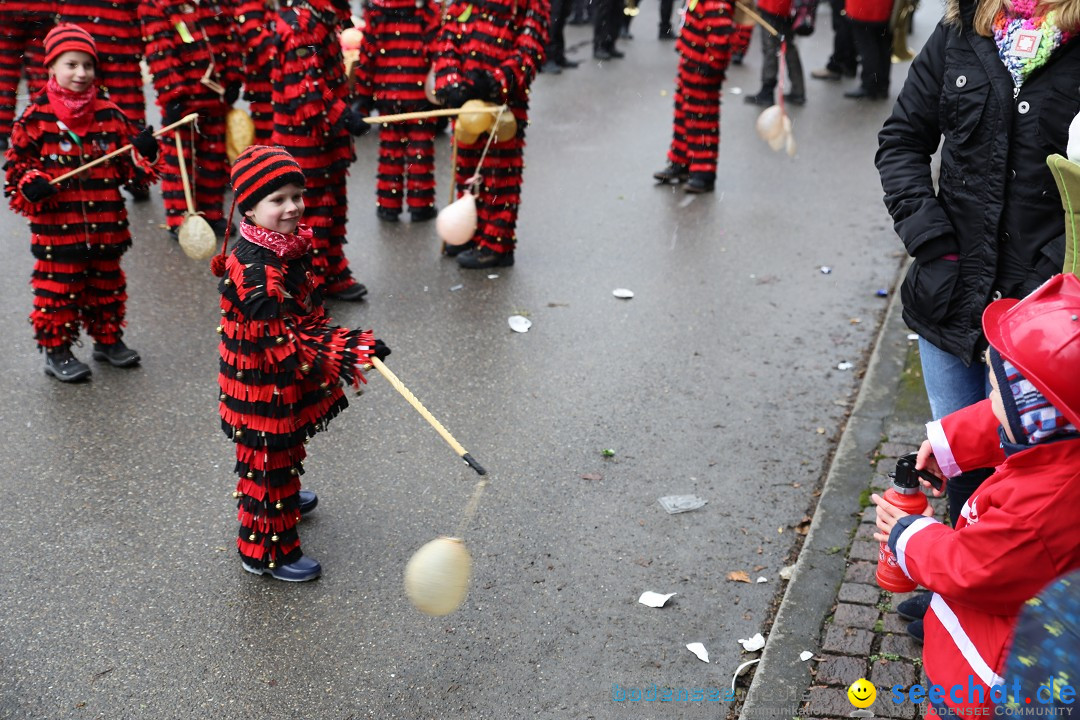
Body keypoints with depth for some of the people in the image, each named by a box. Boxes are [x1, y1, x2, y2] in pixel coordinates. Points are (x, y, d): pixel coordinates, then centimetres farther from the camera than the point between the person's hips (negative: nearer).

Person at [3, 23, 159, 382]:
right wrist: (30, 184, -18)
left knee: (107, 281, 15)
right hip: (57, 224, -4)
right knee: (58, 285, 2)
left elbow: (126, 164, 11)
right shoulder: (36, 117, -4)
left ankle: (108, 339, 32)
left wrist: (142, 151, -8)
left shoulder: (109, 115, 5)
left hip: (105, 224, 4)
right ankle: (56, 350, 14)